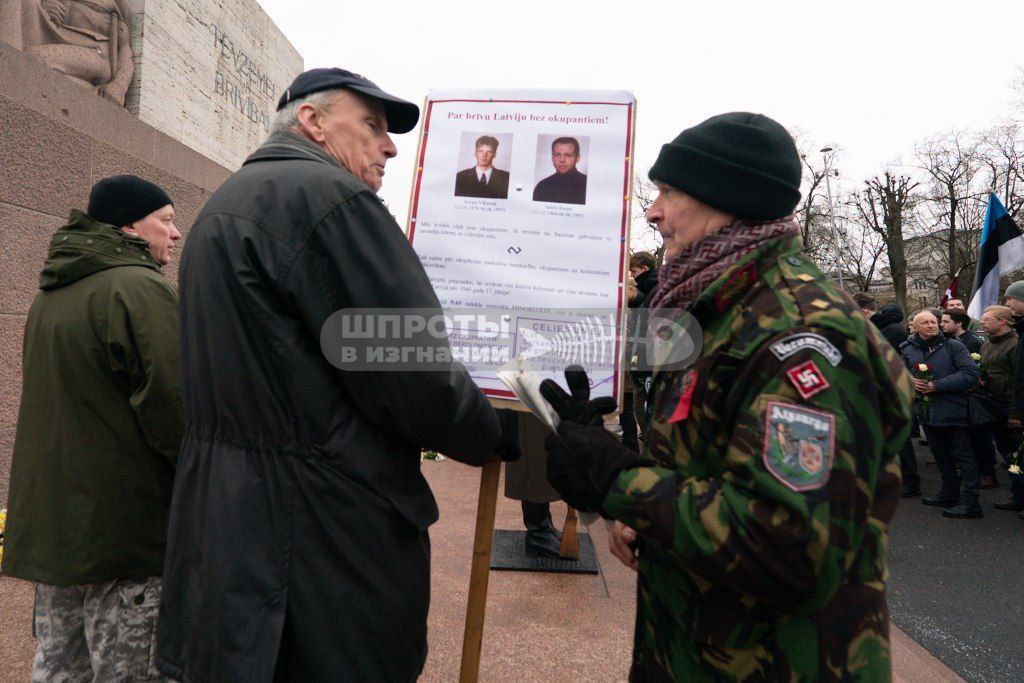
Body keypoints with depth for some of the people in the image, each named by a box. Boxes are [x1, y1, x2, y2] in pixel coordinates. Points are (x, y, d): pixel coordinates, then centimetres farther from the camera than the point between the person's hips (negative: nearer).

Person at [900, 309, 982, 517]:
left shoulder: (953, 346, -7)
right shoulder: (907, 350, 6)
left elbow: (970, 374, -16)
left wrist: (936, 385, -19)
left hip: (953, 412, -5)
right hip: (926, 412, 6)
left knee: (964, 457, 1)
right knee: (941, 457, 19)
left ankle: (970, 502, 6)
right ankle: (948, 494, 33)